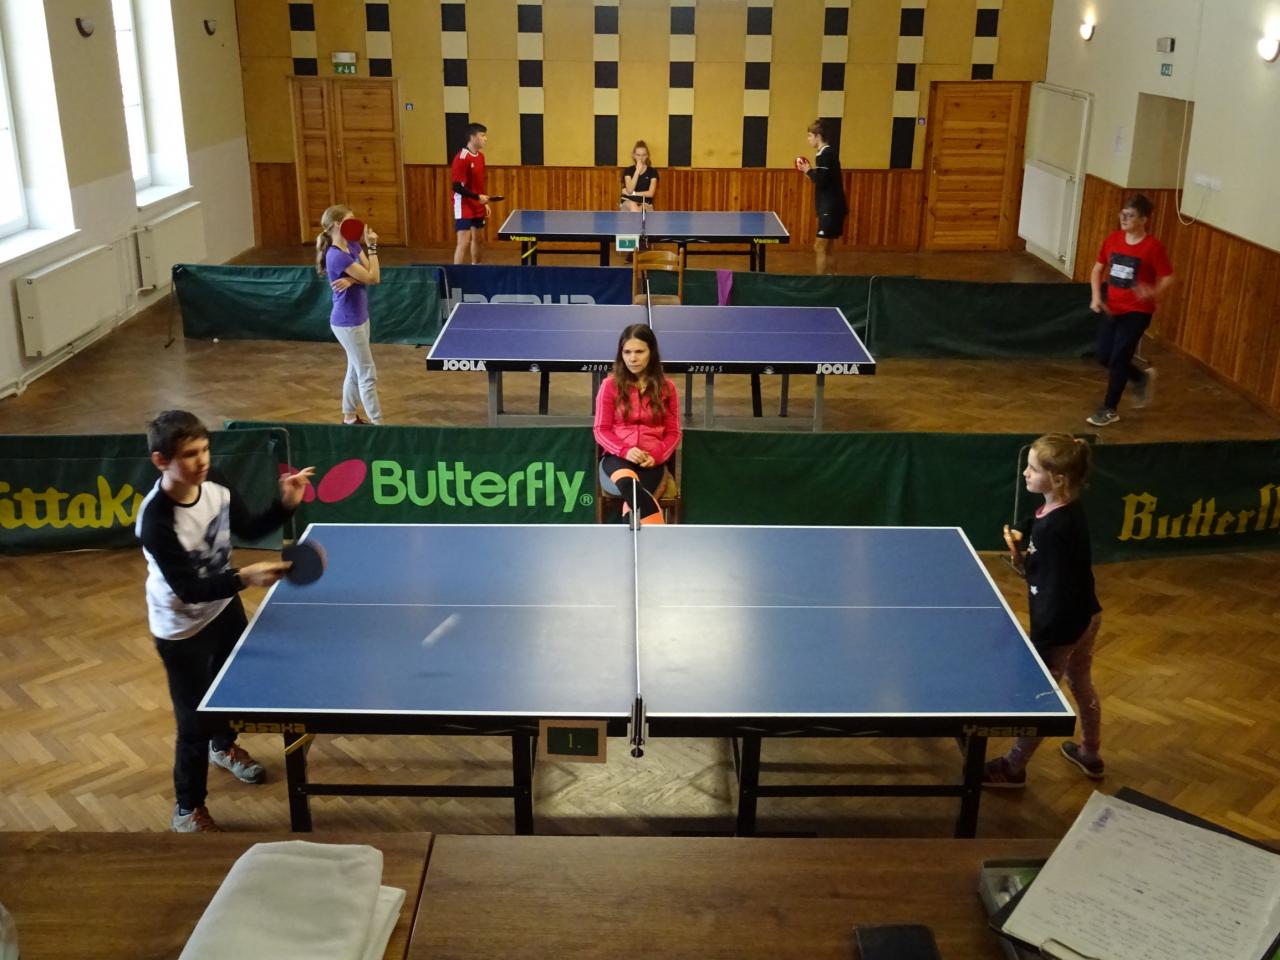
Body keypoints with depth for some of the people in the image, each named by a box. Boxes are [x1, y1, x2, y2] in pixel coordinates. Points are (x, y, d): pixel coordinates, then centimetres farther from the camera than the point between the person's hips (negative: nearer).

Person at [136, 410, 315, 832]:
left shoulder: (215, 485, -16)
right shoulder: (156, 521, -35)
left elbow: (249, 529, 2)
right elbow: (189, 590, -33)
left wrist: (286, 505, -14)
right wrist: (245, 577, -45)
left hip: (224, 607, 7)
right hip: (182, 630, -7)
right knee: (194, 720, 2)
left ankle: (224, 746, 60)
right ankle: (189, 809, 25)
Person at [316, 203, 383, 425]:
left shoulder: (353, 245, 4)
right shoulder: (337, 256, -23)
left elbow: (372, 276, -3)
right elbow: (374, 278, -20)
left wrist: (353, 279, -21)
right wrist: (372, 246, -16)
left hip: (359, 317, 9)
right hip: (347, 322, -9)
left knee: (355, 370, 19)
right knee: (368, 374, -5)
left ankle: (349, 417, 31)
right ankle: (377, 423, 1)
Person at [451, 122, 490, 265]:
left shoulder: (480, 156, 8)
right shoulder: (462, 158, -19)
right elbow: (457, 187, -22)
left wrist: (484, 203, 15)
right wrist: (478, 197, -25)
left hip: (478, 207, 9)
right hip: (464, 207, -9)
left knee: (478, 239, 18)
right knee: (464, 242, -12)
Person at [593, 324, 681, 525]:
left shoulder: (666, 387, 8)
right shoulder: (610, 385, 5)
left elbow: (673, 433, 11)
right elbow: (601, 430, 5)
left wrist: (656, 455, -10)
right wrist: (625, 450, -14)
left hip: (652, 461, 1)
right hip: (617, 456, -1)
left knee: (633, 504, -33)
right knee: (629, 485, -40)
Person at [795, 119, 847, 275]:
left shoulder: (823, 155, -15)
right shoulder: (830, 152, 15)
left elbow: (821, 182, -21)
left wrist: (809, 171, -7)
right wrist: (812, 172, 12)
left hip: (830, 209, -10)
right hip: (832, 207, 10)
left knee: (819, 248, -7)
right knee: (825, 249, 14)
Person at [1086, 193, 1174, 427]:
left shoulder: (1153, 247, -15)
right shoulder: (1112, 239, 0)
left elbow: (1168, 279, -11)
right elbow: (1098, 269, 10)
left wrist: (1153, 292, -32)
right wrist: (1096, 297, -4)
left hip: (1137, 312, -6)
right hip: (1112, 308, 6)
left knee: (1118, 359, -6)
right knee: (1104, 357, 9)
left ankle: (1109, 410, 10)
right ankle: (1142, 378, 37)